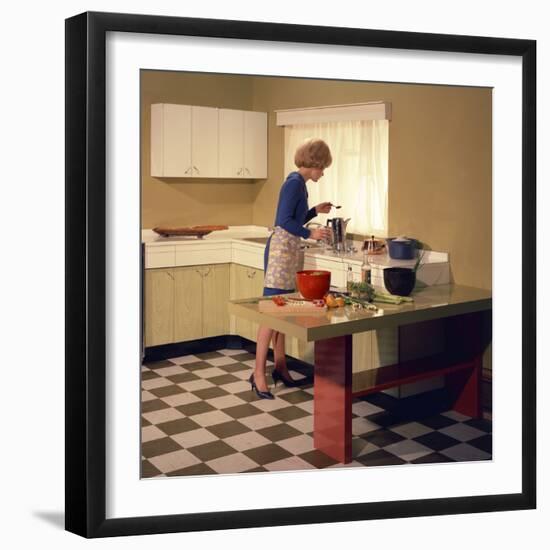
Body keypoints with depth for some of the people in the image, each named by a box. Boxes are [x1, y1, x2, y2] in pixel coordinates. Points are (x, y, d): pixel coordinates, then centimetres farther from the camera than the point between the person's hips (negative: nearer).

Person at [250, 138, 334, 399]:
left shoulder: (298, 182, 17)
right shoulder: (295, 182, -12)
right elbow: (284, 221, -19)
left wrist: (315, 211, 24)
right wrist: (310, 233, -22)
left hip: (288, 250, 10)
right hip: (281, 249, -10)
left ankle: (279, 367, 18)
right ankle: (258, 372, -8)